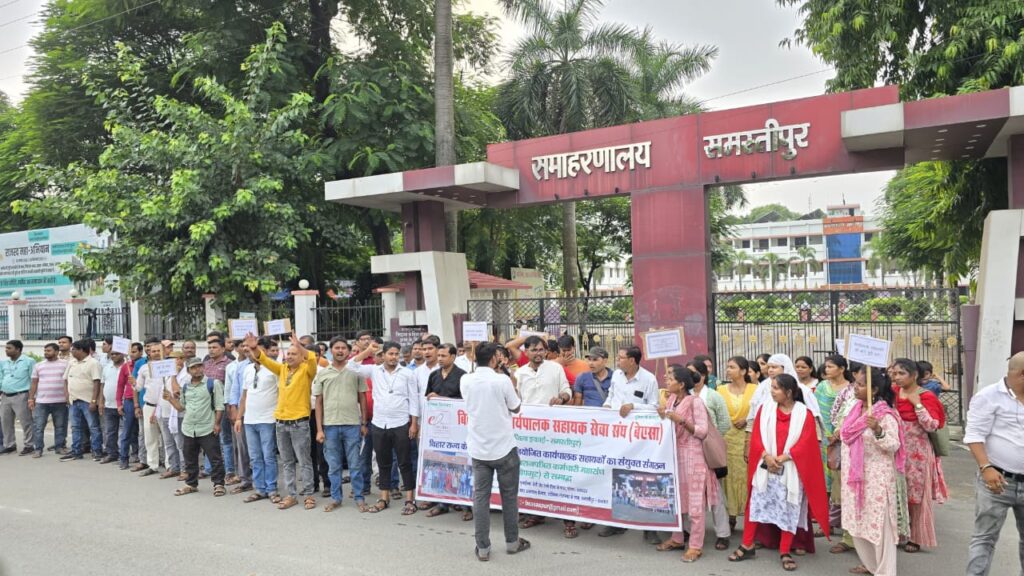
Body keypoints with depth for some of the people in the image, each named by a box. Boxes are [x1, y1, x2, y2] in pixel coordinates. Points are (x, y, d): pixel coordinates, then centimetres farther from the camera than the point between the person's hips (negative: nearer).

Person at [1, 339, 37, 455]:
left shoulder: (28, 362, -5)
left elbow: (34, 380, -6)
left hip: (20, 396, -7)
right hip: (5, 397, 7)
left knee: (26, 422, -5)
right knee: (5, 422, 10)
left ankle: (29, 445, 2)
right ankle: (9, 445, 22)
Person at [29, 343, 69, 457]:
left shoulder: (65, 364, 2)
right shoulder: (38, 365, 9)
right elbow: (34, 383, 10)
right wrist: (31, 398, 4)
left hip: (60, 401, -1)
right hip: (41, 401, 2)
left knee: (60, 426, 5)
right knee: (38, 426, 0)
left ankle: (59, 447, 14)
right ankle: (38, 449, 6)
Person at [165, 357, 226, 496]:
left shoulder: (213, 383, -5)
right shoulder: (185, 387, 12)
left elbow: (219, 405, -7)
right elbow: (181, 407, 18)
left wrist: (217, 423, -13)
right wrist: (170, 399, 4)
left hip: (208, 429, -5)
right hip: (188, 429, 5)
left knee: (215, 458, -2)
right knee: (190, 460, 15)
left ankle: (218, 484, 6)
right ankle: (191, 484, 29)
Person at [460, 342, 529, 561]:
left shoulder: (465, 381, -2)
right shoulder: (502, 380, -14)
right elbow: (516, 407, -1)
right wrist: (513, 384, 12)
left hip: (478, 448, 3)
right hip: (504, 447, -3)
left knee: (480, 496, 7)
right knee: (509, 495, 12)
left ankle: (483, 548, 10)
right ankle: (512, 542, 24)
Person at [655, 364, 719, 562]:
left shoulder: (695, 401, -13)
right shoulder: (671, 400, 7)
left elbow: (702, 431, -16)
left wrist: (681, 420, -25)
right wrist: (662, 417, -3)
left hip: (692, 455, -7)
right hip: (673, 454, 8)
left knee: (694, 502, -1)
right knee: (674, 498, 15)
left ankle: (696, 546, 6)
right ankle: (677, 538, 27)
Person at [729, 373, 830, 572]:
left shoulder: (804, 413, -5)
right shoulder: (764, 409, 2)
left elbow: (805, 444, -10)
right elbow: (756, 437, 0)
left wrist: (782, 458, -17)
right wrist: (766, 456, -15)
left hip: (791, 470, -2)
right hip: (765, 467, 2)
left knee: (789, 510, 4)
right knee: (757, 505, 4)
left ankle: (785, 552, 16)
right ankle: (747, 546, 14)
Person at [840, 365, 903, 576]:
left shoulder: (885, 414, -15)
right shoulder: (856, 409, 7)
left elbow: (894, 446, -19)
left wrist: (878, 431, -34)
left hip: (876, 476, -8)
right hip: (855, 474, 8)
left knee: (878, 522, -2)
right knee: (857, 520, 15)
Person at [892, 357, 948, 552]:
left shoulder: (926, 396, -12)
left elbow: (932, 426, -17)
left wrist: (917, 404, -21)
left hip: (917, 452, -5)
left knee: (916, 495, 6)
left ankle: (916, 537, 17)